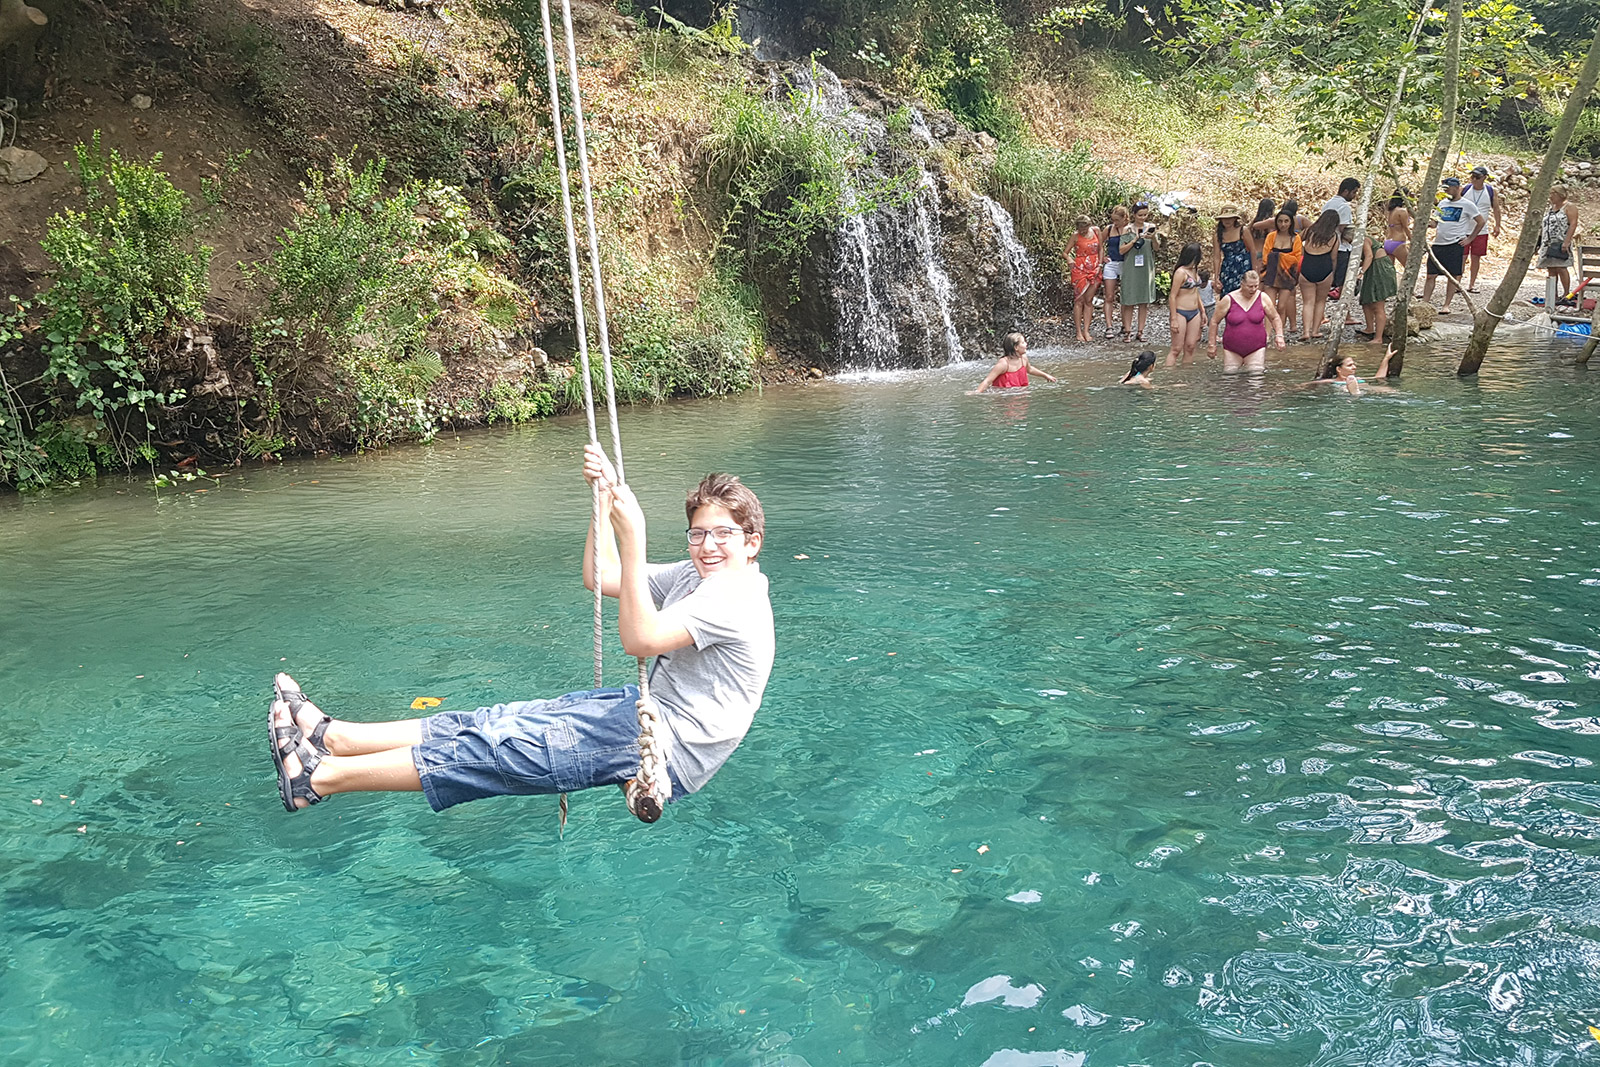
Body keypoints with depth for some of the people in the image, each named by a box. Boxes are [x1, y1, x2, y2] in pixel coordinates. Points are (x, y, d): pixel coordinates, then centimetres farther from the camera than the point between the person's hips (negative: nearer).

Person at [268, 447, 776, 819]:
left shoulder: (736, 597, -17)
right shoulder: (696, 576, 14)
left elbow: (640, 638, -28)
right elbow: (600, 578, 16)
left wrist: (632, 536, -30)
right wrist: (607, 497, 6)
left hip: (672, 749, -9)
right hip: (652, 712, 9)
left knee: (504, 747, -10)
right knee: (503, 722, 1)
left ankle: (320, 778, -5)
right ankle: (330, 735, 5)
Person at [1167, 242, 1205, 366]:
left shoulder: (1195, 270, 11)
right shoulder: (1181, 272, -14)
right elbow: (1172, 296, -15)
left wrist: (1202, 311, 21)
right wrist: (1174, 320, -18)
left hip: (1194, 314, 8)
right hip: (1181, 313, -8)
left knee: (1190, 346, 6)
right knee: (1176, 349, -6)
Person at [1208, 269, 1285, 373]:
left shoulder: (1262, 298, 1)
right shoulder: (1229, 300, -6)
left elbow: (1275, 318, 11)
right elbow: (1214, 322, 3)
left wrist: (1279, 336, -3)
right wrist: (1212, 344, 2)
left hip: (1256, 349, 1)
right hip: (1232, 350, -1)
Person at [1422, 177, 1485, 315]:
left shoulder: (1467, 205, -2)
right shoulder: (1443, 203, 13)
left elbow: (1481, 221, 2)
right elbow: (1434, 222, 17)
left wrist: (1470, 239, -2)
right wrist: (1428, 223, -7)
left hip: (1455, 245, -5)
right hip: (1438, 244, 5)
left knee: (1453, 276, 1)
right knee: (1431, 275, 1)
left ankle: (1446, 305, 6)